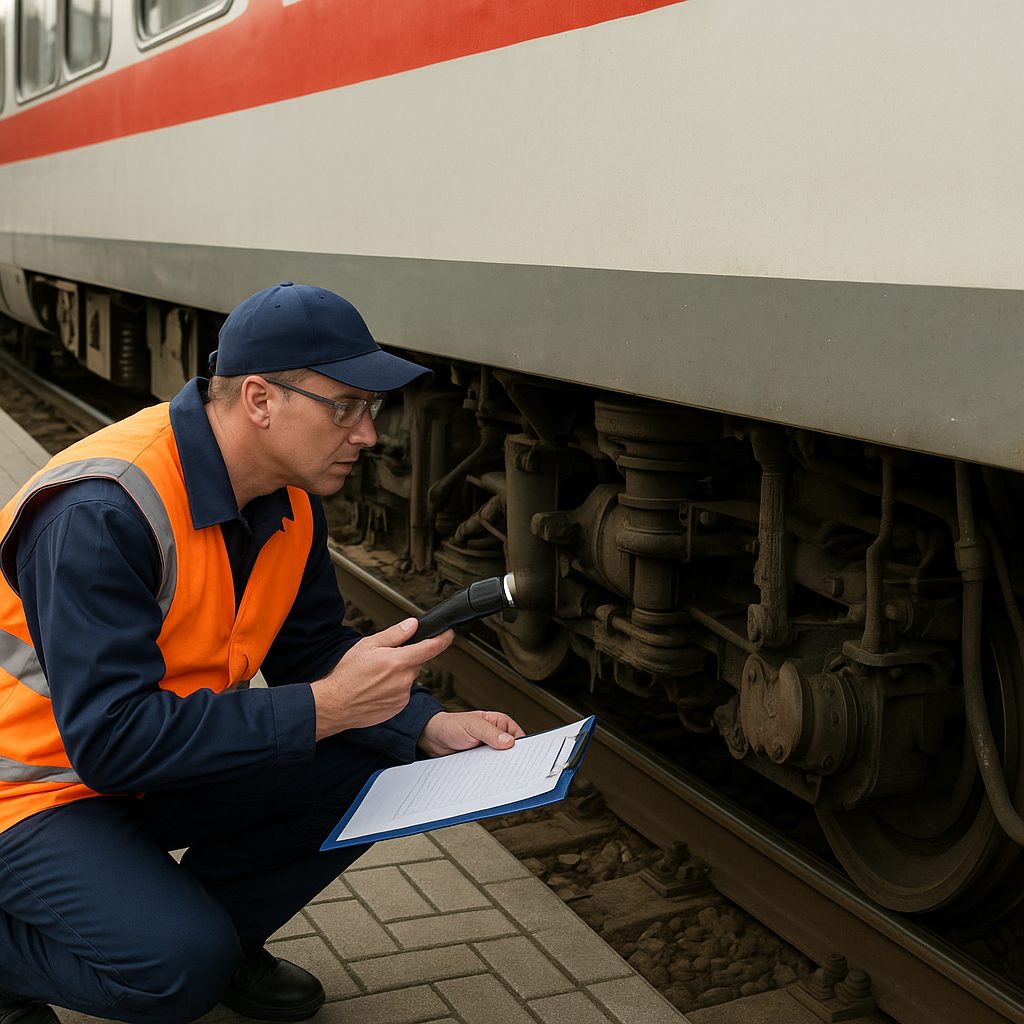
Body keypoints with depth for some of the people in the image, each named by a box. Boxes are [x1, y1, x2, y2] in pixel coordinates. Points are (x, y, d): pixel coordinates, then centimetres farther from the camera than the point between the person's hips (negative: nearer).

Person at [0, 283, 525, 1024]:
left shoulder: (291, 501, -5)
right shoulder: (102, 514, -31)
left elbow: (312, 654, 5)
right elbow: (110, 738, -34)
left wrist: (428, 726, -12)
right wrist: (323, 709, -34)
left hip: (165, 765, 8)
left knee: (369, 770, -9)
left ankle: (211, 931, 10)